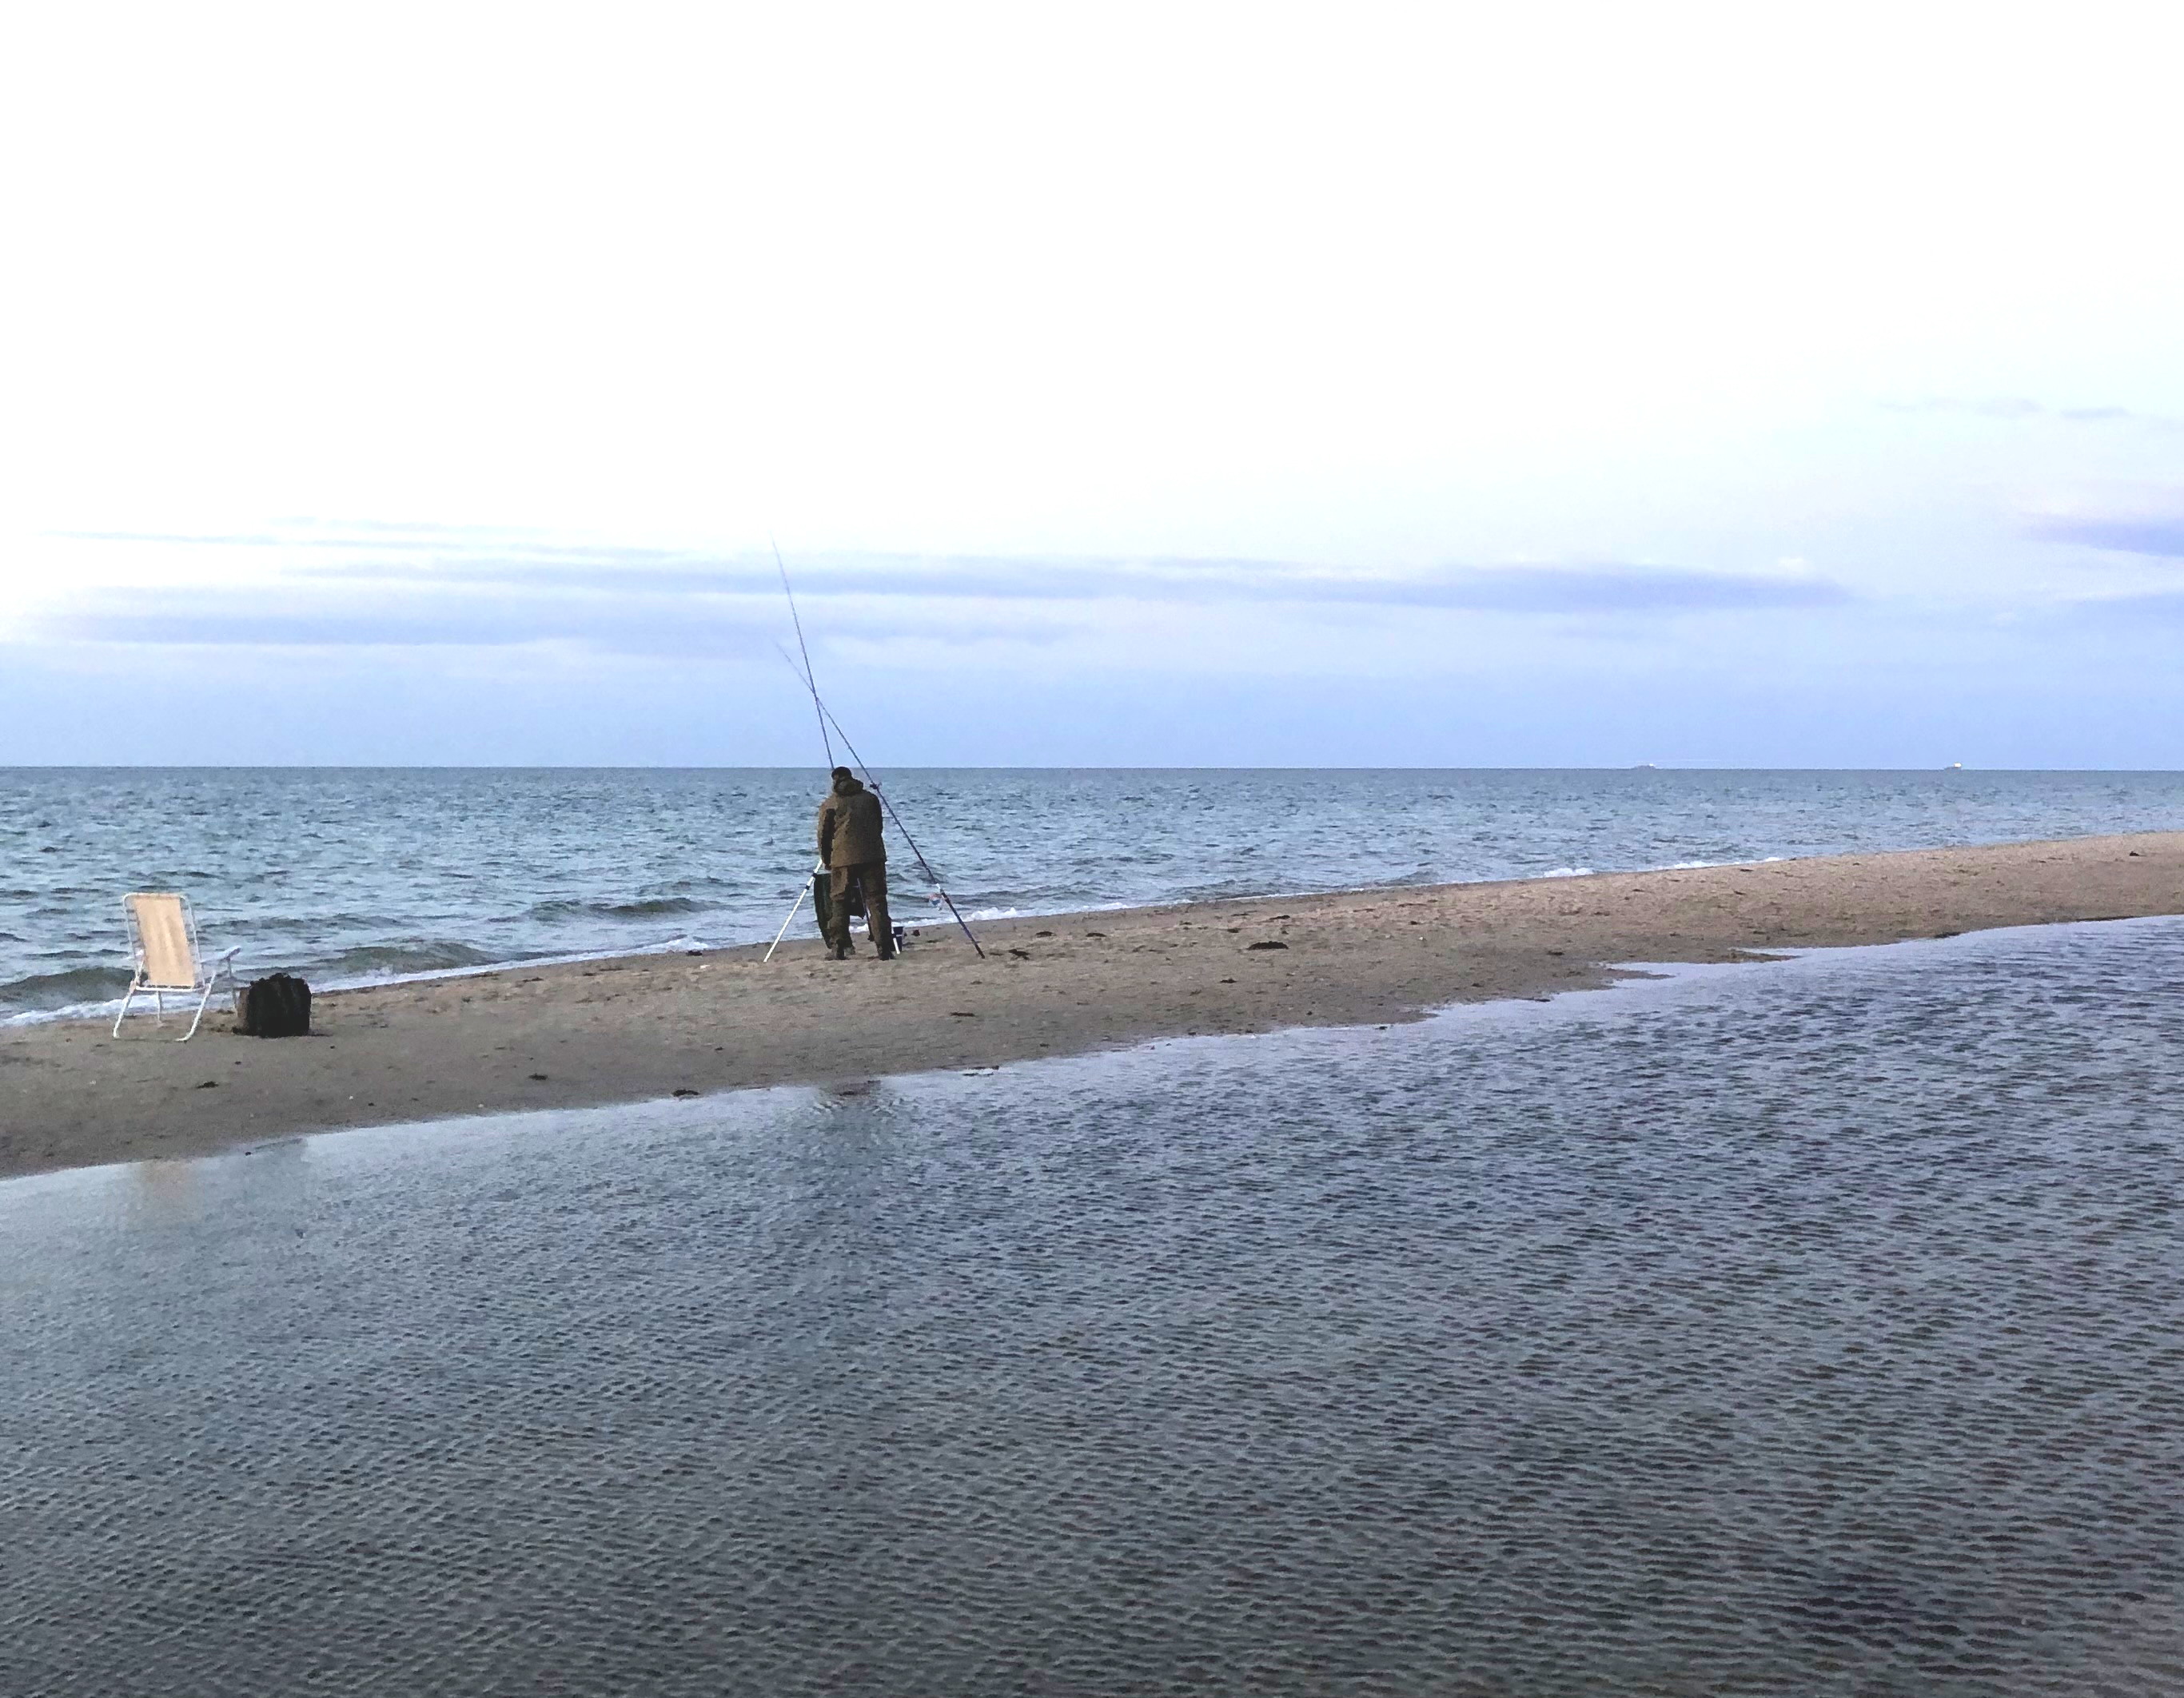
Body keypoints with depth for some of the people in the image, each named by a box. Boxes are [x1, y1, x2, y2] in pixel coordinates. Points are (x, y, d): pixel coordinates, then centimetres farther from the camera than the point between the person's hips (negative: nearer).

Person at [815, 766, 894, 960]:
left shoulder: (829, 804, 4)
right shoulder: (870, 798, 12)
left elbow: (823, 835, 5)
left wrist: (826, 860, 18)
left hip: (843, 859, -1)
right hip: (873, 856, 2)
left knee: (839, 903, 7)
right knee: (876, 901, 0)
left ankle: (839, 949, 3)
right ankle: (884, 949, -7)